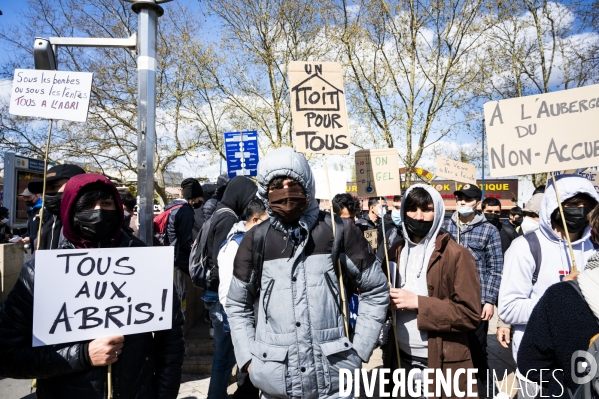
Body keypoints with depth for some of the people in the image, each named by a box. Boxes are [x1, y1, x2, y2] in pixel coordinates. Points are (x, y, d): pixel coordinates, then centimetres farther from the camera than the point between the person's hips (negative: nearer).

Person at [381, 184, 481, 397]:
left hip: (441, 363, -4)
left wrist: (418, 302, -20)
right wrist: (387, 300, -8)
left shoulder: (457, 255, -11)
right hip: (401, 358, 4)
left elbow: (471, 314, -14)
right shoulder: (396, 251, 5)